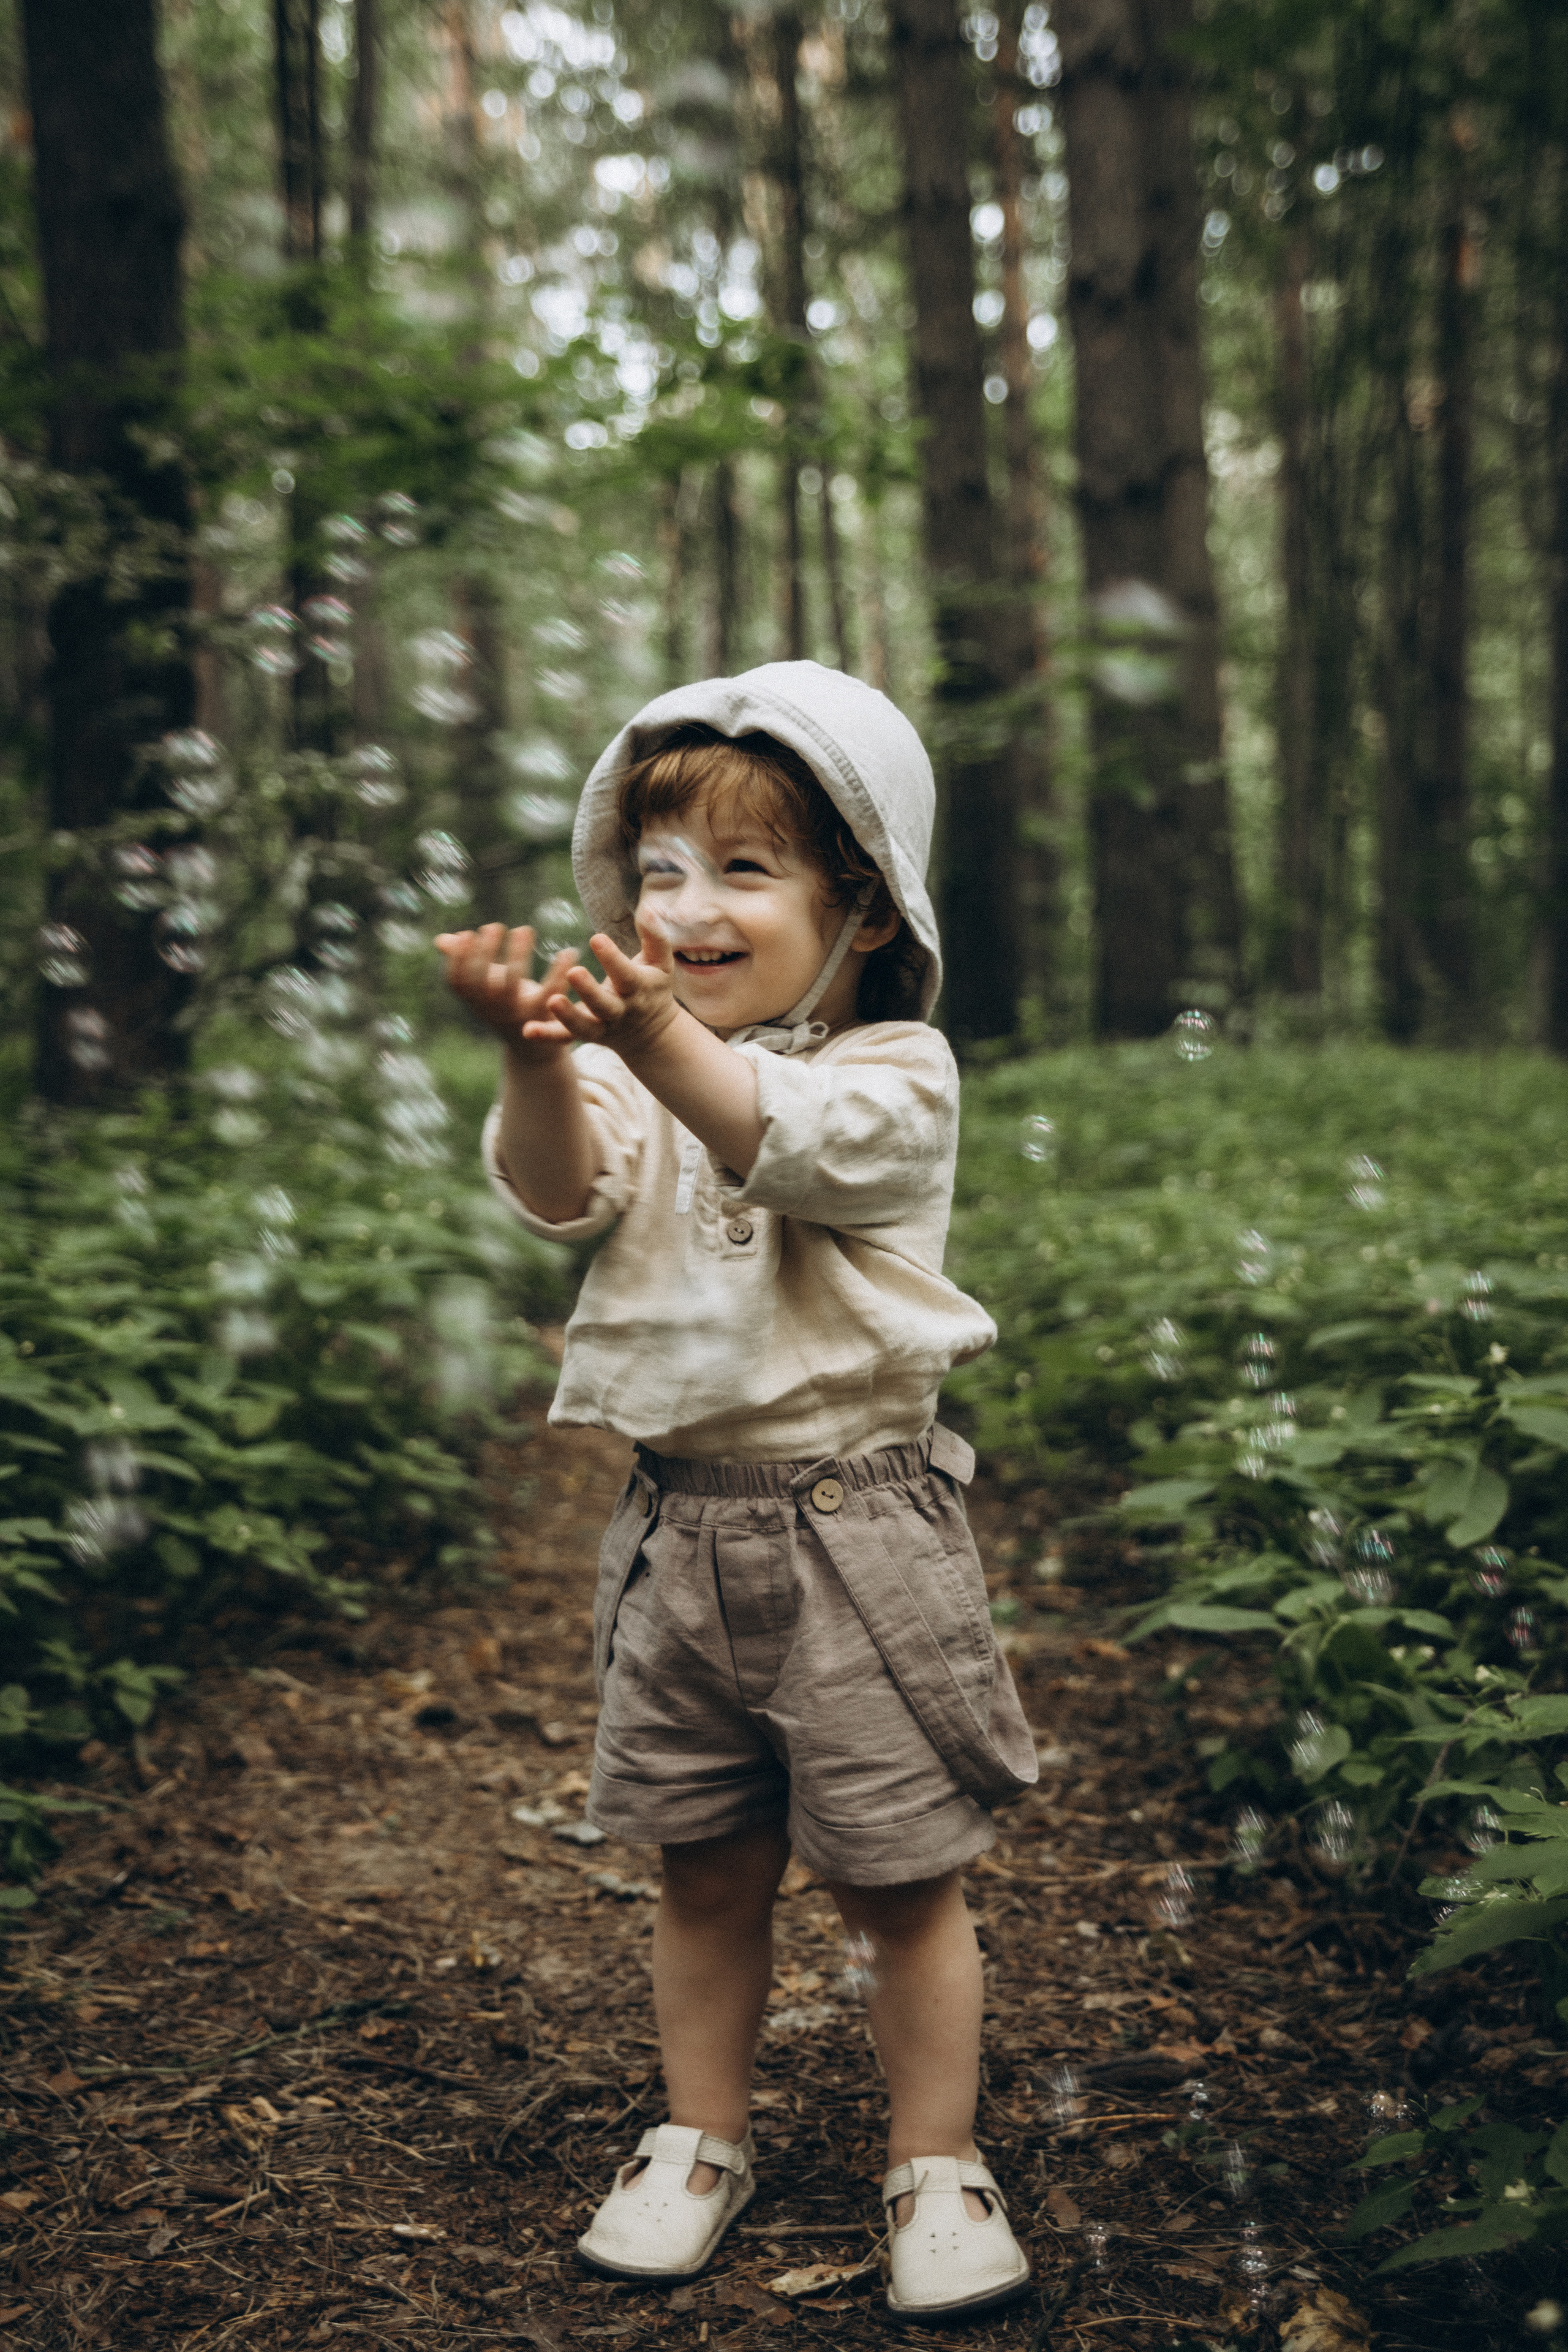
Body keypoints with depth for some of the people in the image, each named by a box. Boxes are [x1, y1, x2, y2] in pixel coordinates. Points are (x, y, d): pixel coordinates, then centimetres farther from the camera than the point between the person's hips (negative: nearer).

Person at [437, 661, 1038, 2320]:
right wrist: (538, 1059, -35)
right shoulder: (635, 1072, 5)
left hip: (854, 1523, -3)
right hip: (680, 1526, 4)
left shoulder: (896, 1070, -7)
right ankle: (702, 2137, 35)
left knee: (898, 1877, 6)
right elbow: (559, 1193, -14)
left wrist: (655, 1040, -46)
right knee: (705, 1871, 16)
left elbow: (795, 1143, -28)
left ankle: (936, 2161, 26)